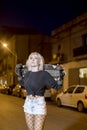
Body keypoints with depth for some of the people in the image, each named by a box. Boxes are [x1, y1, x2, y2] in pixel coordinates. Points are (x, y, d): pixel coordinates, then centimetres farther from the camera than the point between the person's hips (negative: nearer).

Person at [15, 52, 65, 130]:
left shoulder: (44, 74, -10)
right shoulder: (27, 74, 6)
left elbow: (57, 86, -5)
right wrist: (19, 77, 19)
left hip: (39, 105, -5)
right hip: (28, 104, 6)